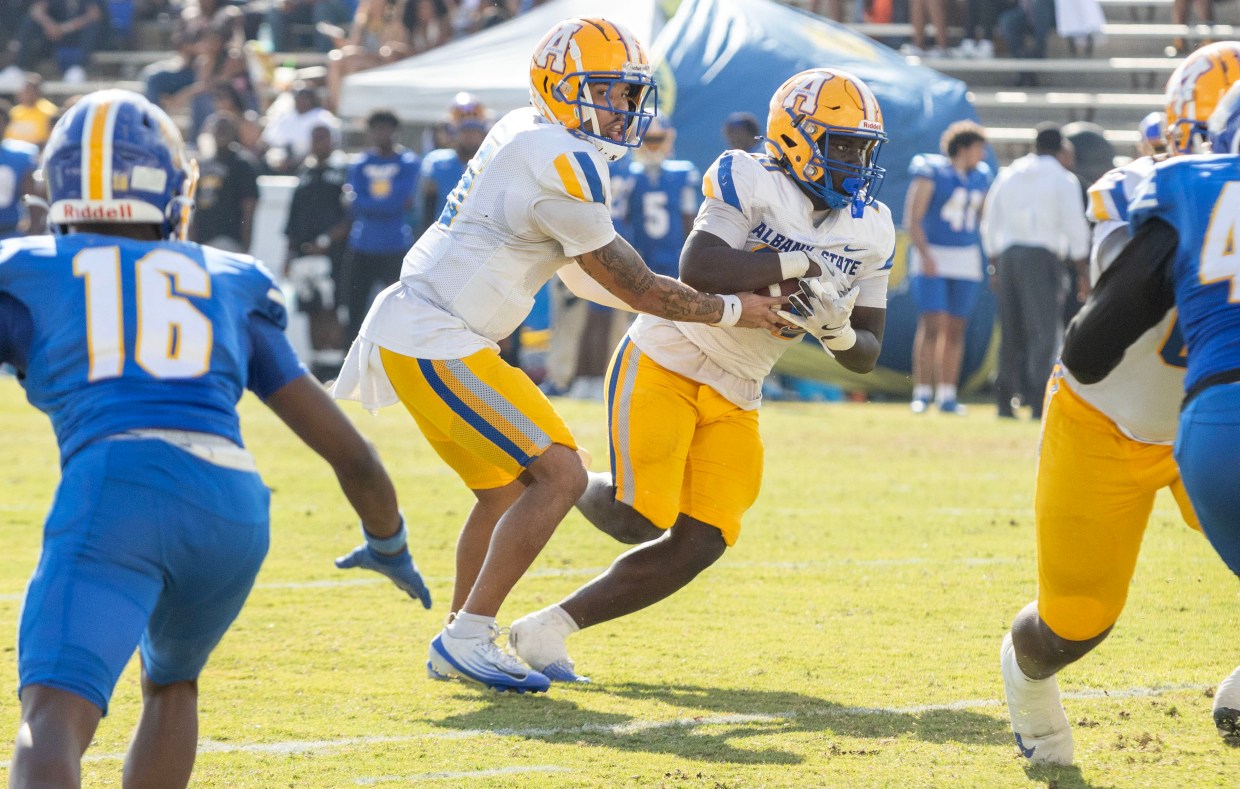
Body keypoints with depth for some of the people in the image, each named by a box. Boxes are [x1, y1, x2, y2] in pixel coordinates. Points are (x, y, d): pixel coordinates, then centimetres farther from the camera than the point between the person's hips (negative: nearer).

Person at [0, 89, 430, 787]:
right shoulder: (228, 287, 27)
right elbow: (350, 452, 29)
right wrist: (388, 543, 47)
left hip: (114, 492, -4)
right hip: (232, 506, 4)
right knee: (171, 682, 33)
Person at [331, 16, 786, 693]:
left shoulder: (523, 133, 12)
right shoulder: (562, 166, -17)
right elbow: (634, 287, -8)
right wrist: (731, 310, 5)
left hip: (411, 332, 10)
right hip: (435, 343, -10)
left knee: (506, 489, 20)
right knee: (558, 475, -11)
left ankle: (459, 644, 25)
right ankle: (468, 639, -13)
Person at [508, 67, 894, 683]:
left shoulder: (869, 232, 4)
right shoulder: (753, 183, -15)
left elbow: (866, 356, 6)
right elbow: (697, 270, -31)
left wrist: (836, 331, -17)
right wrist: (800, 262, -28)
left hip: (733, 400, 7)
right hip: (666, 361, -7)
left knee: (699, 546, -4)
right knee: (637, 518, -19)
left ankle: (548, 629, 3)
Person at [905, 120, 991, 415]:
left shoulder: (979, 178, 8)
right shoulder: (931, 173, -11)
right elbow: (912, 219, -14)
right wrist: (924, 255, -24)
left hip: (966, 260, 5)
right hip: (932, 260, -5)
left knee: (955, 329, 5)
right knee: (931, 325, -13)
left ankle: (947, 396, 9)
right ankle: (922, 393, -8)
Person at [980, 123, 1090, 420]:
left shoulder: (1008, 175, 14)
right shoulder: (1063, 180, -2)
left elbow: (991, 223, 17)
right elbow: (1075, 228, -5)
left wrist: (995, 265, 23)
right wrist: (1083, 268, 2)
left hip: (1008, 254, 5)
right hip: (1042, 256, -5)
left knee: (1012, 334, 11)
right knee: (1044, 332, -6)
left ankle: (1005, 399, 12)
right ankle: (1038, 402, -14)